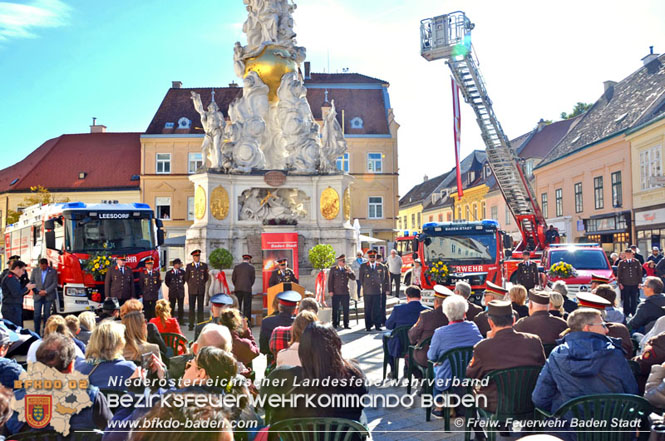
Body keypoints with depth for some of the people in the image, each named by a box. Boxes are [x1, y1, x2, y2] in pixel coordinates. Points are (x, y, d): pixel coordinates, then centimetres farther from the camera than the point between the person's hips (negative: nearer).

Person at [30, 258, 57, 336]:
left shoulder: (53, 271, 1)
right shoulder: (35, 270, 7)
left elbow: (55, 283, -2)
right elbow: (31, 282, 7)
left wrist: (46, 291, -12)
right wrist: (37, 292, -7)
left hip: (48, 296, -1)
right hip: (37, 296, 1)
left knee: (47, 314, 3)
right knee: (37, 314, -3)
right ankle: (37, 332, 3)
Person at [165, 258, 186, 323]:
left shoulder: (182, 272, 4)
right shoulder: (169, 273, -2)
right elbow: (166, 281, 10)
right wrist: (171, 287, 10)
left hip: (181, 292, 2)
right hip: (172, 292, -2)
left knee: (181, 307, 3)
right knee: (171, 307, 1)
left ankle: (180, 320, 11)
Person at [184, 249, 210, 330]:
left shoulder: (204, 266, 6)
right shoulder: (189, 266, 3)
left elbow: (206, 277, 17)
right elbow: (186, 277, 12)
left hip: (201, 290, 1)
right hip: (192, 290, -1)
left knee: (200, 307, 3)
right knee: (191, 307, -2)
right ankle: (191, 325, 1)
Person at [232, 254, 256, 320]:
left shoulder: (236, 267, 6)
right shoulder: (251, 267, 0)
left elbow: (233, 278, 6)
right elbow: (253, 278, 2)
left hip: (238, 289, 2)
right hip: (247, 289, -2)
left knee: (237, 305, 7)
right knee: (247, 306, 0)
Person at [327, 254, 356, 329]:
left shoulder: (347, 269, 10)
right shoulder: (333, 269, 2)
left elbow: (353, 278, 5)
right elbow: (330, 280, 1)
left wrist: (350, 272, -13)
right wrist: (330, 291, -6)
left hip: (345, 293, 3)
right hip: (336, 293, -2)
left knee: (346, 309, 3)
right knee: (335, 309, 2)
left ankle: (346, 324, 11)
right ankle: (335, 324, 11)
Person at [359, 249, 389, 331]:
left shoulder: (381, 267, 8)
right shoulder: (363, 266, 6)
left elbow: (383, 278, 14)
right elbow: (361, 278, 11)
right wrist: (364, 287, 8)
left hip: (378, 291, 1)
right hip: (367, 292, 0)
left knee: (377, 309, 1)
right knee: (368, 309, 1)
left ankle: (378, 325, 8)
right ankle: (368, 326, 7)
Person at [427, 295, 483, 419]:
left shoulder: (440, 333, -18)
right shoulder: (473, 327, -7)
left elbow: (431, 357, -7)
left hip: (448, 380, -3)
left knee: (435, 369, 29)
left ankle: (439, 408, 33)